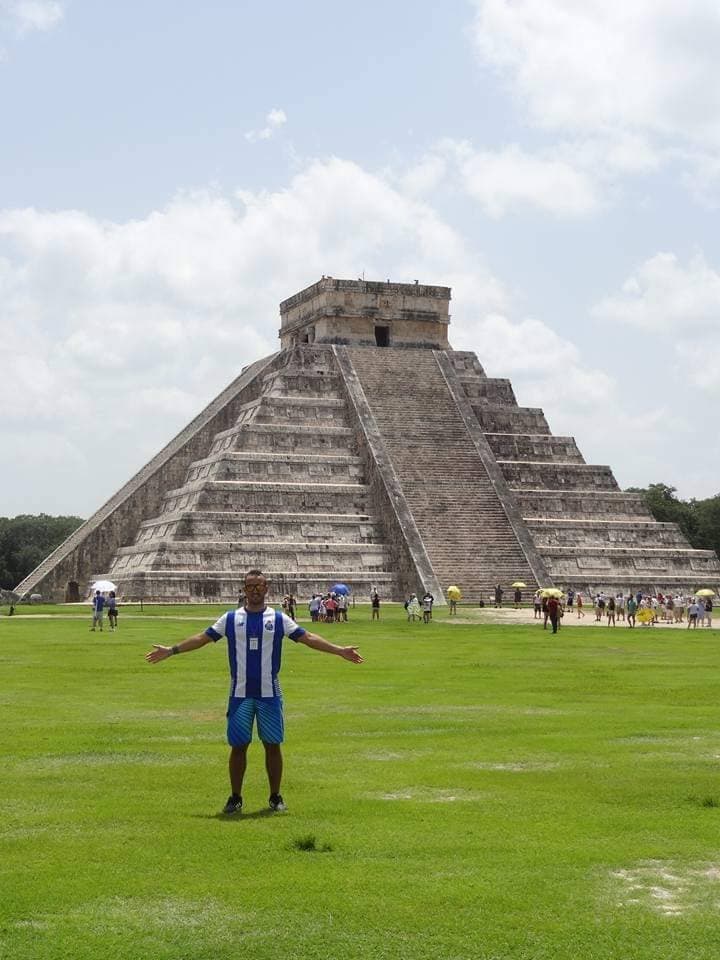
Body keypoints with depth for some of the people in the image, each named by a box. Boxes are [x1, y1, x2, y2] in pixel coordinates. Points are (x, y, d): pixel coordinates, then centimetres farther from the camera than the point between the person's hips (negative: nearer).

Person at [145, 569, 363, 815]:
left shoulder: (279, 619, 3)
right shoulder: (231, 618, 5)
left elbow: (307, 637, 0)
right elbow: (203, 638, 6)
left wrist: (339, 650, -8)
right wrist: (171, 650, -1)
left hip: (269, 693, 0)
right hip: (240, 693, 0)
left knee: (273, 745, 4)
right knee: (238, 746, 3)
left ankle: (275, 797, 16)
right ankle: (235, 798, 15)